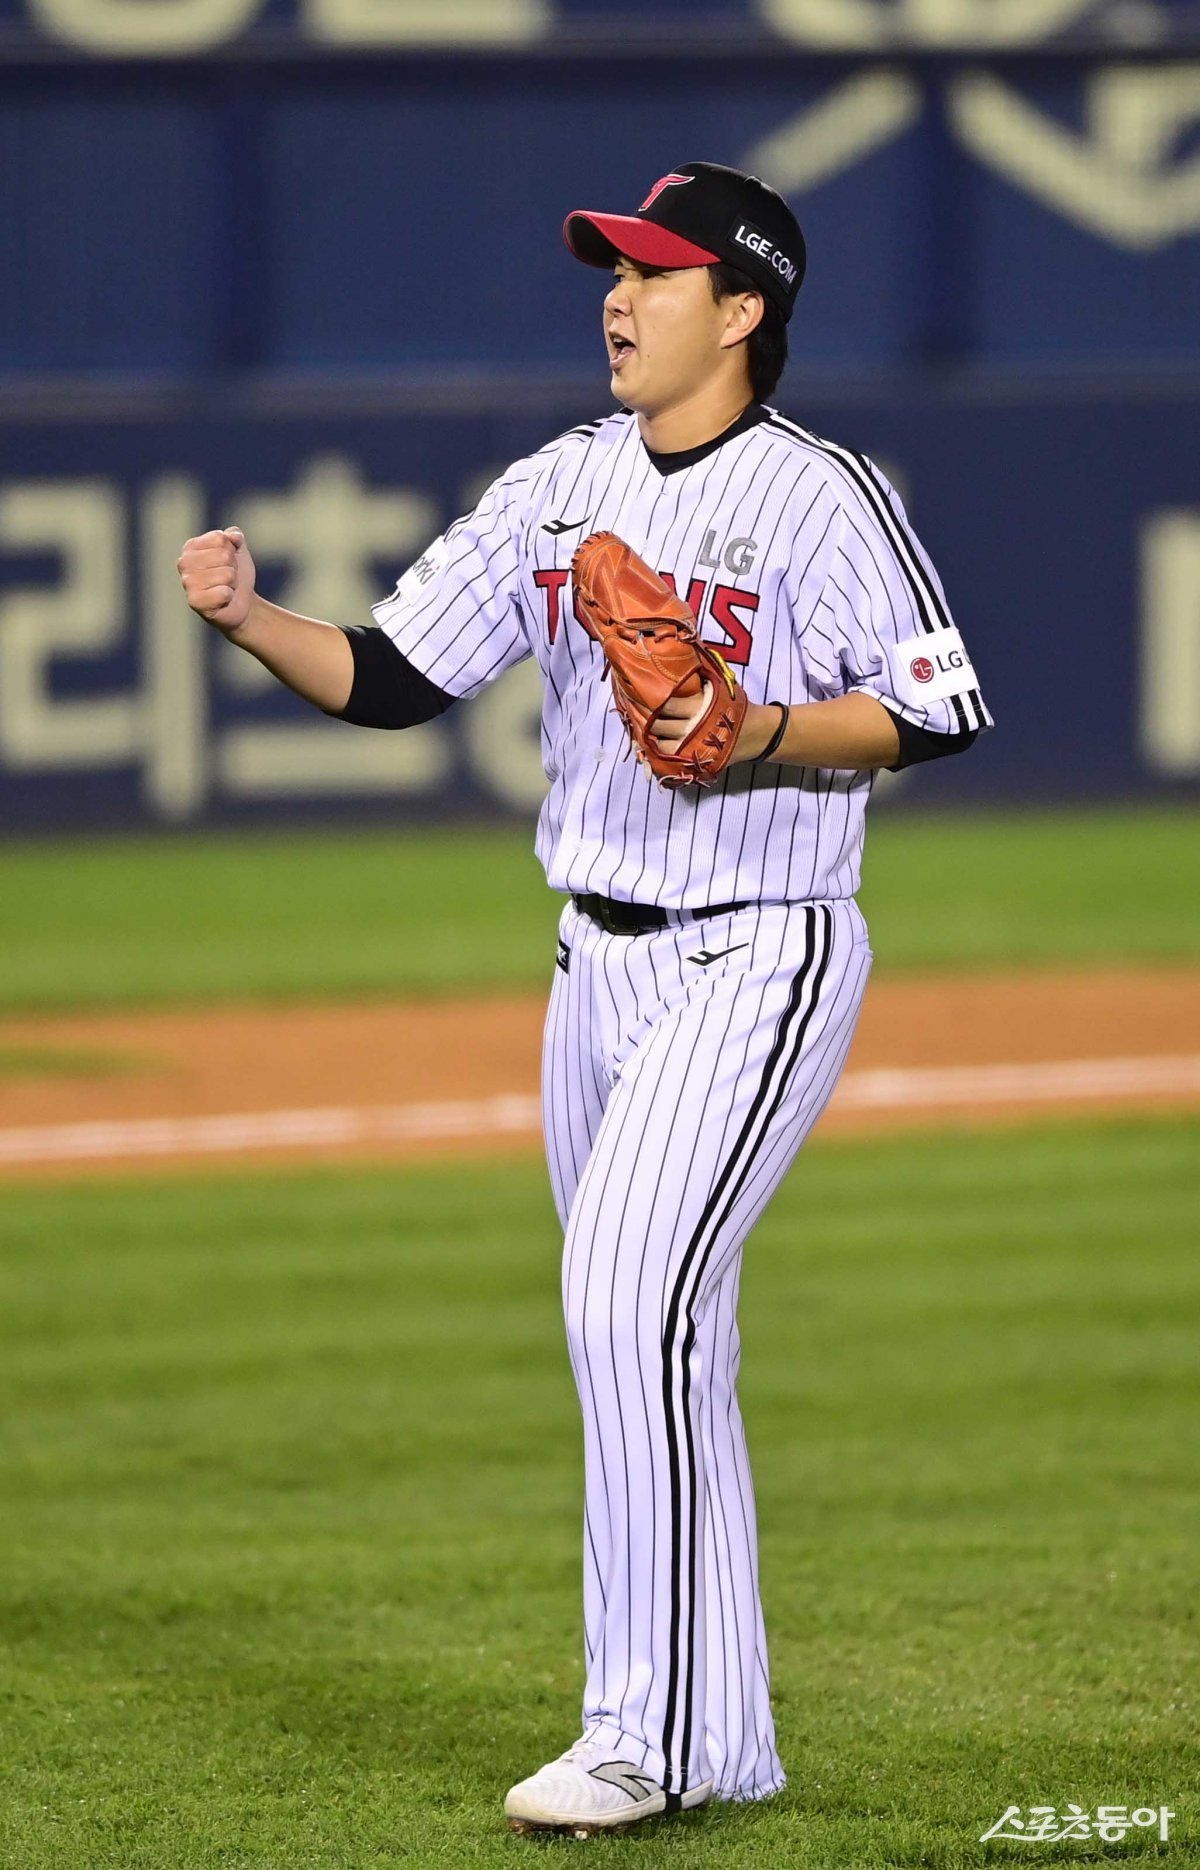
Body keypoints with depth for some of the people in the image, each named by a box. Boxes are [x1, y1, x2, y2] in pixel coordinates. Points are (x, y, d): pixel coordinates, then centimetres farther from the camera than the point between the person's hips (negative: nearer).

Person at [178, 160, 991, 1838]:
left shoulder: (822, 496, -11)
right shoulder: (561, 488, 8)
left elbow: (944, 711, -11)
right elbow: (392, 680, 6)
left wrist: (770, 734, -24)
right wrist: (248, 617, -10)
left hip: (761, 960, -8)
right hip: (601, 964, 8)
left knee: (629, 1306, -18)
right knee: (652, 1340, 11)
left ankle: (654, 1735, -14)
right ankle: (723, 1743, 20)